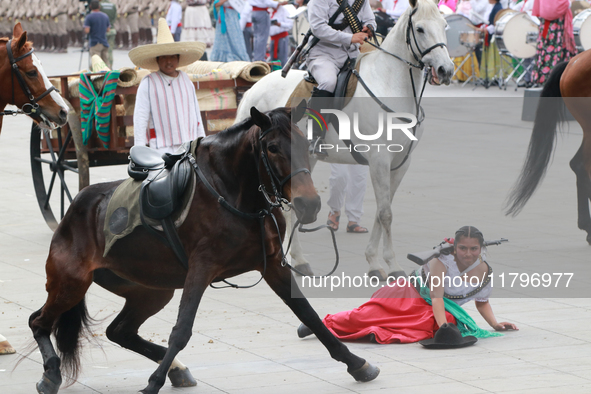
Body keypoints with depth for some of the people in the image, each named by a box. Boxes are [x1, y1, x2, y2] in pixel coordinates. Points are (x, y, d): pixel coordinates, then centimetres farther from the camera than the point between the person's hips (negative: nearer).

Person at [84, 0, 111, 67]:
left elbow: (87, 31, -16)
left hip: (95, 43, -5)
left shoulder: (89, 17, -9)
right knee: (106, 64, 10)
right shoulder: (105, 16, 8)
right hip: (104, 43, 5)